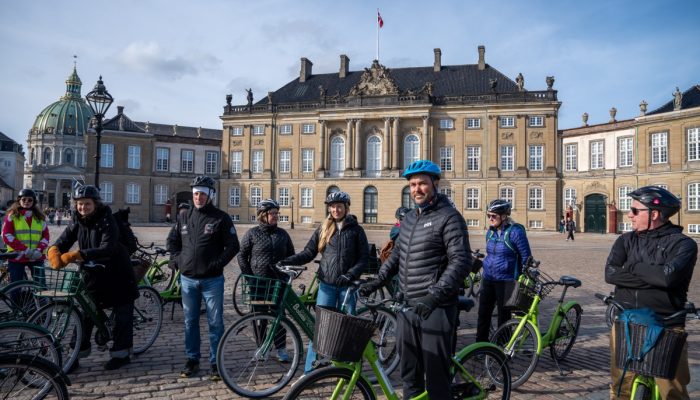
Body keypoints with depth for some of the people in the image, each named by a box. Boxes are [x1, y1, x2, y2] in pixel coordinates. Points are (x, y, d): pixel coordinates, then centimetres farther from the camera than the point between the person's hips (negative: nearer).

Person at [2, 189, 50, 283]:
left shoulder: (40, 217, 10)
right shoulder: (12, 215, 3)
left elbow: (45, 236, 7)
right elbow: (7, 236, -6)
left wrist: (39, 250, -12)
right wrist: (24, 249, -16)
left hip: (36, 257, 2)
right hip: (17, 257, -2)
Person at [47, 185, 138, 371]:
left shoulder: (107, 221, -19)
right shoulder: (76, 221, -1)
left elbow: (106, 249, -31)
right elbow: (63, 241, -9)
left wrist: (76, 255, -40)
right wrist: (54, 252, -32)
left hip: (117, 274, -5)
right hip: (92, 273, 5)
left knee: (122, 315, 5)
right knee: (85, 313, 8)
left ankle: (121, 353, 16)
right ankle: (77, 353, 20)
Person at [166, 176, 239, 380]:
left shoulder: (221, 218, -5)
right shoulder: (184, 217, 8)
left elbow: (233, 245, -6)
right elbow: (172, 241, 18)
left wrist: (217, 263, -13)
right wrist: (179, 260, 4)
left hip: (212, 280, -4)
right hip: (187, 280, 4)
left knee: (215, 322, 3)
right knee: (190, 322, 13)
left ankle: (215, 362, 15)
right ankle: (192, 360, 26)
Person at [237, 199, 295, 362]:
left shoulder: (283, 234, 7)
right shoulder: (252, 233, -2)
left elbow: (291, 255, 14)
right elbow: (242, 255, 1)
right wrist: (248, 276, -6)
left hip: (279, 281, 2)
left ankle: (281, 349, 13)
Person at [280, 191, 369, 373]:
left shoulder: (356, 230, 2)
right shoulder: (323, 229, 7)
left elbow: (364, 258, 0)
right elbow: (308, 252, 3)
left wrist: (350, 275, -14)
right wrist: (287, 261, -10)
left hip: (347, 286, -1)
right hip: (326, 285, 1)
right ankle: (310, 370, 7)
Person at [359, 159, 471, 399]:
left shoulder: (449, 217, -9)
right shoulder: (408, 219, 14)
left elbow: (461, 262, -17)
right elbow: (396, 255, 23)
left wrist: (435, 295, -27)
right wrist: (377, 282, 11)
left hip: (435, 309, -7)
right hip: (407, 307, 7)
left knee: (436, 376, 0)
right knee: (409, 373, 16)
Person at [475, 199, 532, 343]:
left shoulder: (515, 231, -12)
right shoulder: (490, 231, 6)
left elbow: (526, 258, -8)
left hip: (506, 281, -6)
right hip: (488, 279, 6)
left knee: (504, 315, 5)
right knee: (483, 314, 8)